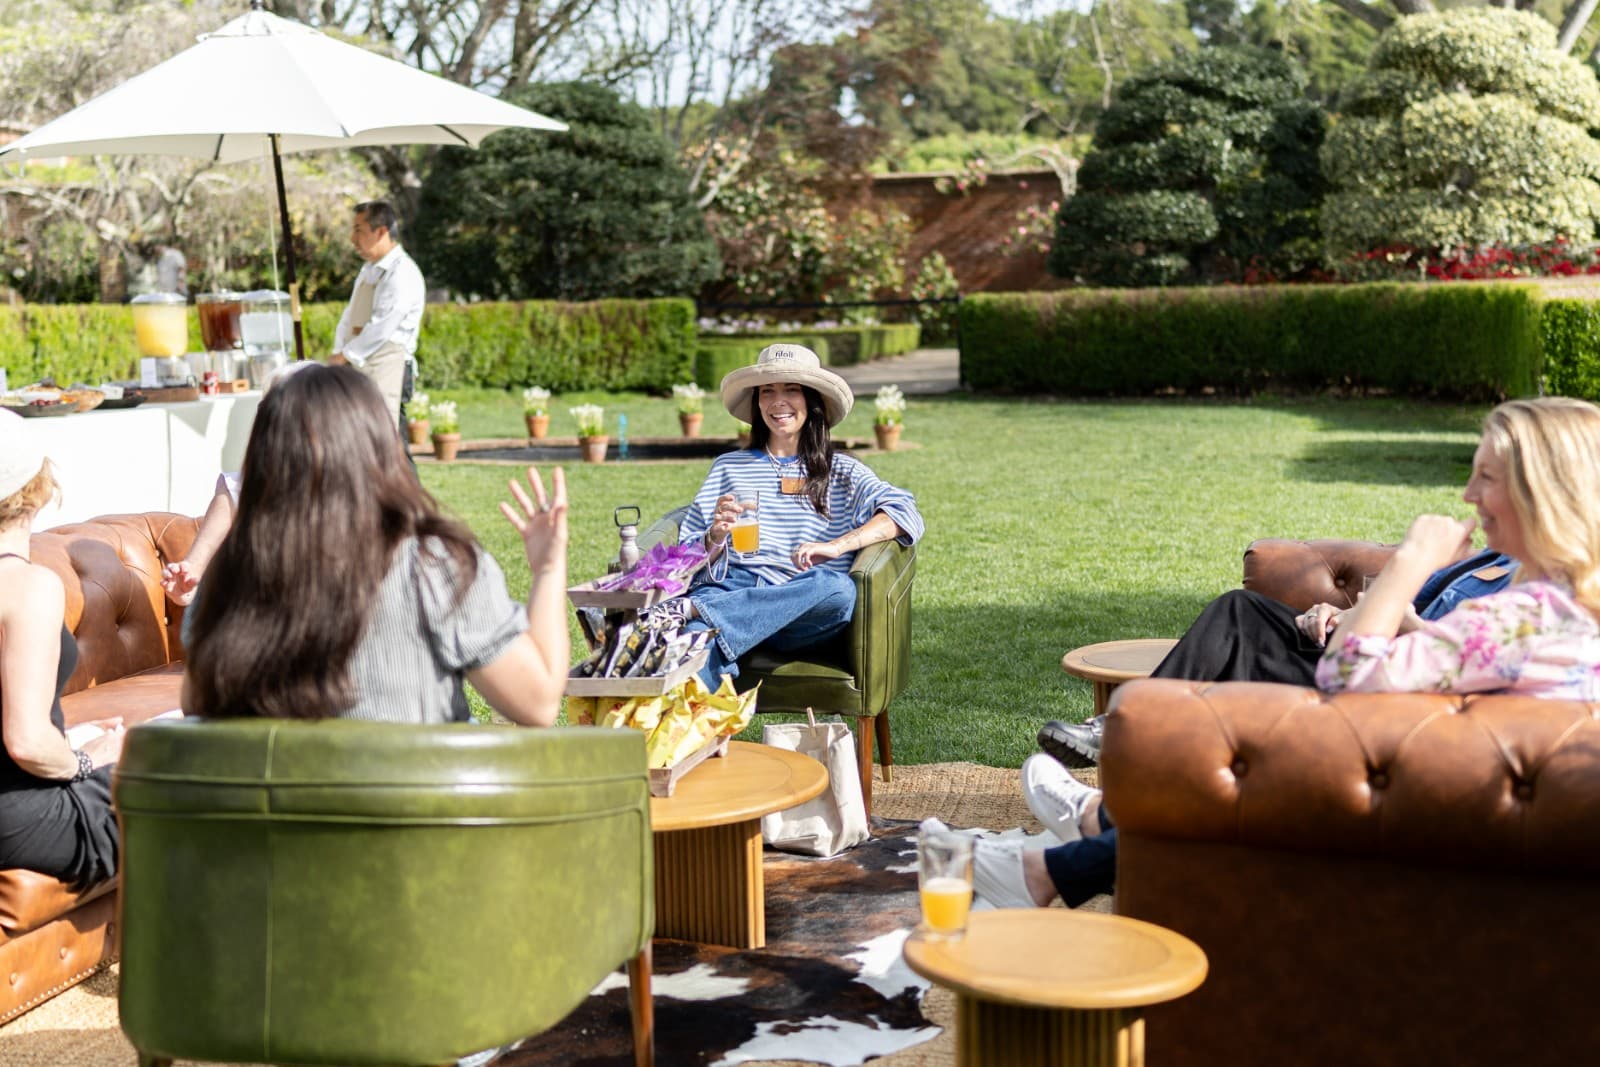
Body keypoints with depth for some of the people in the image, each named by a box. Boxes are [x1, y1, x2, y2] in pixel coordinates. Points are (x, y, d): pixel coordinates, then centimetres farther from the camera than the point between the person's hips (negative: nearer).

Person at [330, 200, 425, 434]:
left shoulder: (402, 273, -12)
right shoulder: (368, 270, 18)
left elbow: (380, 329, -17)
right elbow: (349, 318, 17)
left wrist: (344, 356, -10)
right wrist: (337, 354, 3)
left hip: (387, 369, -9)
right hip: (359, 366, 9)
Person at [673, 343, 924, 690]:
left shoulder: (841, 472, 22)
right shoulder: (728, 467, 26)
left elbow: (905, 514, 2)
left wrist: (836, 545, -13)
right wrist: (715, 538, -6)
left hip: (802, 602, 0)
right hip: (732, 589, 0)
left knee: (839, 587, -38)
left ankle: (694, 609, -44)